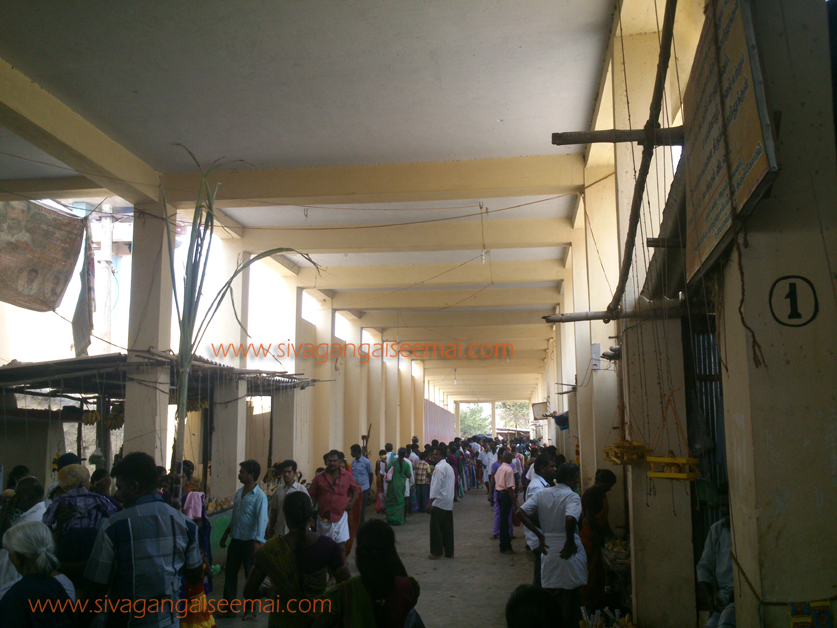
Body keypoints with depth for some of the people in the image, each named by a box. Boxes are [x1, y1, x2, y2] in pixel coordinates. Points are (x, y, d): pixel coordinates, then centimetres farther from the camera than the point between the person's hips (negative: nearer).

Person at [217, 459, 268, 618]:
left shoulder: (259, 496, -15)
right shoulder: (239, 492, 8)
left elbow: (262, 519, -21)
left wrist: (258, 542, -29)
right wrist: (226, 534, 19)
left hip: (250, 542, -7)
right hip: (236, 540, 7)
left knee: (251, 576, 6)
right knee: (230, 573, 11)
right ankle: (228, 608, 22)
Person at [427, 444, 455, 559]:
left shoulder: (439, 468, -15)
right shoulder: (449, 467, 15)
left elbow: (436, 486, -19)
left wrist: (430, 503, -16)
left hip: (439, 502, -9)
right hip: (449, 503, 9)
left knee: (436, 528, -1)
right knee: (448, 528, 11)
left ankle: (437, 552, 4)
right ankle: (449, 551, 15)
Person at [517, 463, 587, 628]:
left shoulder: (541, 494, 5)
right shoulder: (572, 496, -12)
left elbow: (520, 513, -3)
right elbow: (570, 519, -32)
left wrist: (540, 535, 0)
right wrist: (570, 542, -17)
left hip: (548, 548, 5)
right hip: (567, 550, -5)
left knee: (550, 591, 17)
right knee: (569, 591, 9)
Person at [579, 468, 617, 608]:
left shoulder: (601, 494, 12)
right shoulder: (590, 494, -20)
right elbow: (590, 520, -23)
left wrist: (610, 533, 11)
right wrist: (605, 534, -15)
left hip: (596, 538, 10)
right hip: (588, 537, -10)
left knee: (598, 569, 15)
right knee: (590, 569, -2)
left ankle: (598, 597, 26)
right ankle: (587, 600, 8)